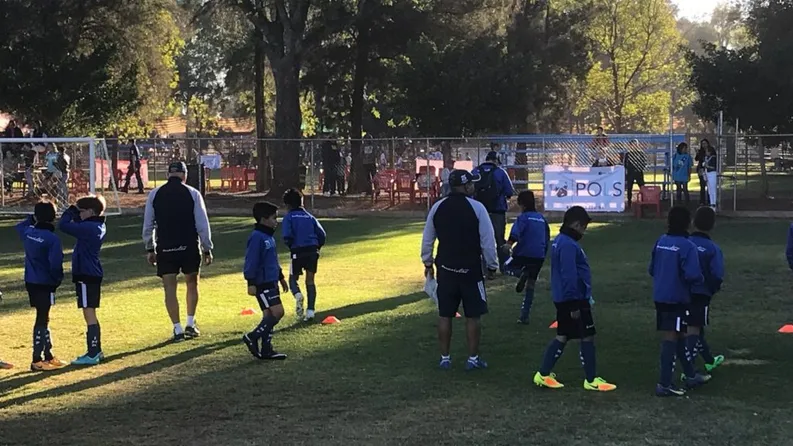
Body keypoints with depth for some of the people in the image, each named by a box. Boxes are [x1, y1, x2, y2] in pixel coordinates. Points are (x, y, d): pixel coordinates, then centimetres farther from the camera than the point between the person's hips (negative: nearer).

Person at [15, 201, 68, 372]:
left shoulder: (28, 232, 3)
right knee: (42, 320, -2)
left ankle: (48, 355, 24)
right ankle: (37, 360, 0)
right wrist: (58, 279, -5)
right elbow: (55, 263, -22)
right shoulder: (52, 239, -18)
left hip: (31, 282, 7)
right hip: (45, 284, -7)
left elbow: (20, 226, 29)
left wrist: (32, 218, 22)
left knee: (43, 318, 16)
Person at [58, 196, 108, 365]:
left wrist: (72, 209, -6)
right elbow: (79, 224, 24)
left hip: (86, 275, -10)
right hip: (93, 274, 10)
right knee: (90, 313, 17)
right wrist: (75, 210, 8)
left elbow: (63, 225, -20)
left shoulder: (89, 228, -19)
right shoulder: (98, 226, 10)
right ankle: (96, 350, 24)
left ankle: (92, 354, -5)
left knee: (89, 313, -7)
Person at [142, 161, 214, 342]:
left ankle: (178, 329, 0)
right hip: (190, 247, 0)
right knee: (192, 284, 18)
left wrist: (150, 249, 17)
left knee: (170, 288, 4)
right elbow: (202, 224, -3)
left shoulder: (154, 195, 3)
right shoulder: (193, 194, -2)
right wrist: (207, 249, 4)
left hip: (165, 249, 0)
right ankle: (191, 324, 17)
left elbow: (148, 225, 7)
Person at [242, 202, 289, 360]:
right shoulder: (257, 237, -16)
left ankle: (266, 350, 13)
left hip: (271, 283, 10)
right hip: (262, 284, -10)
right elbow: (251, 261, -18)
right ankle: (252, 337, -3)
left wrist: (281, 277, 28)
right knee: (277, 312, -14)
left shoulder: (269, 237, 15)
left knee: (269, 315, 9)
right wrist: (251, 283, -20)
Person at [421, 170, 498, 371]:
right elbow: (488, 240, -9)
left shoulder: (437, 207, 2)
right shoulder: (477, 208, -11)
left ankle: (445, 358, 16)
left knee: (445, 315, 11)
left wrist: (428, 262, 21)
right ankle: (473, 358, 10)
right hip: (470, 269, -4)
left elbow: (427, 239, 9)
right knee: (473, 316, 6)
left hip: (446, 268, 4)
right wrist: (492, 265, 2)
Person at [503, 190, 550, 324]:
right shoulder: (542, 218, 16)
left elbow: (515, 232, -22)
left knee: (508, 266, 20)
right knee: (530, 286, 13)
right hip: (539, 257, 5)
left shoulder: (523, 217, -3)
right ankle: (524, 316, 10)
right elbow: (547, 239, 23)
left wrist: (509, 243, -33)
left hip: (524, 253, -5)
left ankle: (522, 274, -14)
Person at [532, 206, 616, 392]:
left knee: (562, 336, 14)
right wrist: (574, 305, -21)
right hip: (573, 300, -10)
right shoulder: (569, 245, -20)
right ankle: (592, 380, 7)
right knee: (587, 337, -1)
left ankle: (543, 374, 16)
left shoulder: (560, 241, 11)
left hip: (563, 299, 10)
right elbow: (569, 276, -23)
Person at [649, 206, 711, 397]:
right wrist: (700, 280, -2)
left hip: (660, 296, 7)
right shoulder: (687, 246, -16)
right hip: (677, 299, -7)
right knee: (671, 338, -2)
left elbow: (652, 269, 11)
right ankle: (664, 384, -1)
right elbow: (693, 275, -23)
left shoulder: (661, 242, 5)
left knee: (679, 335, 19)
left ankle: (690, 375, 33)